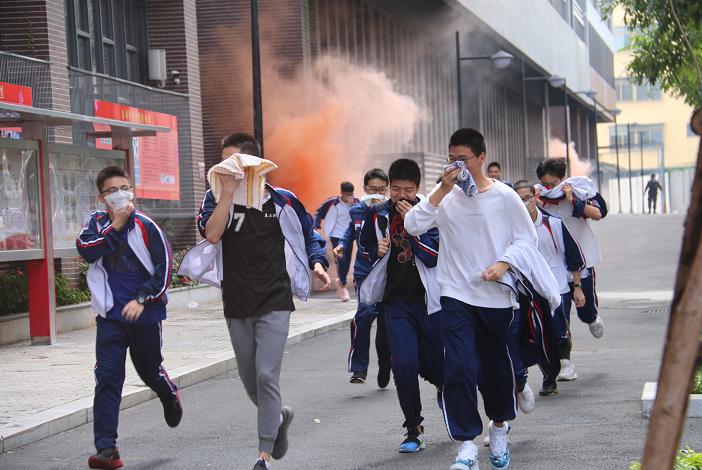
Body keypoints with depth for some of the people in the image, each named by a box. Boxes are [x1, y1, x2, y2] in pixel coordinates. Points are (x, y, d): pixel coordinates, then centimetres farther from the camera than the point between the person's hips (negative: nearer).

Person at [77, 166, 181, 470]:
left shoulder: (146, 226, -6)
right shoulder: (97, 223, 3)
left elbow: (163, 267, -6)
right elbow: (86, 250, -15)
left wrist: (142, 299, -13)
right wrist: (115, 225, -18)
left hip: (145, 312, -1)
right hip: (110, 315, 1)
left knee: (149, 370, 16)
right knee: (107, 378, -7)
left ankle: (170, 395, 52)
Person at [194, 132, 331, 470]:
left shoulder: (281, 200, -1)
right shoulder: (217, 199, 1)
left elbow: (309, 234, 13)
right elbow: (211, 234, -18)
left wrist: (317, 263, -5)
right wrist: (228, 192, -19)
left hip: (274, 304, -3)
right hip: (236, 306, 3)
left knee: (266, 376, -13)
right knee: (249, 380, 13)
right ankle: (279, 417, 44)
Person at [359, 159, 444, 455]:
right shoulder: (378, 215, 4)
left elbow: (435, 257, -15)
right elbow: (365, 250, 19)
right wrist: (378, 251, -4)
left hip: (429, 300, -1)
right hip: (396, 301, 2)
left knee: (435, 367, 5)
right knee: (403, 364, -13)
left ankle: (443, 386, 44)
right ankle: (414, 430, 2)